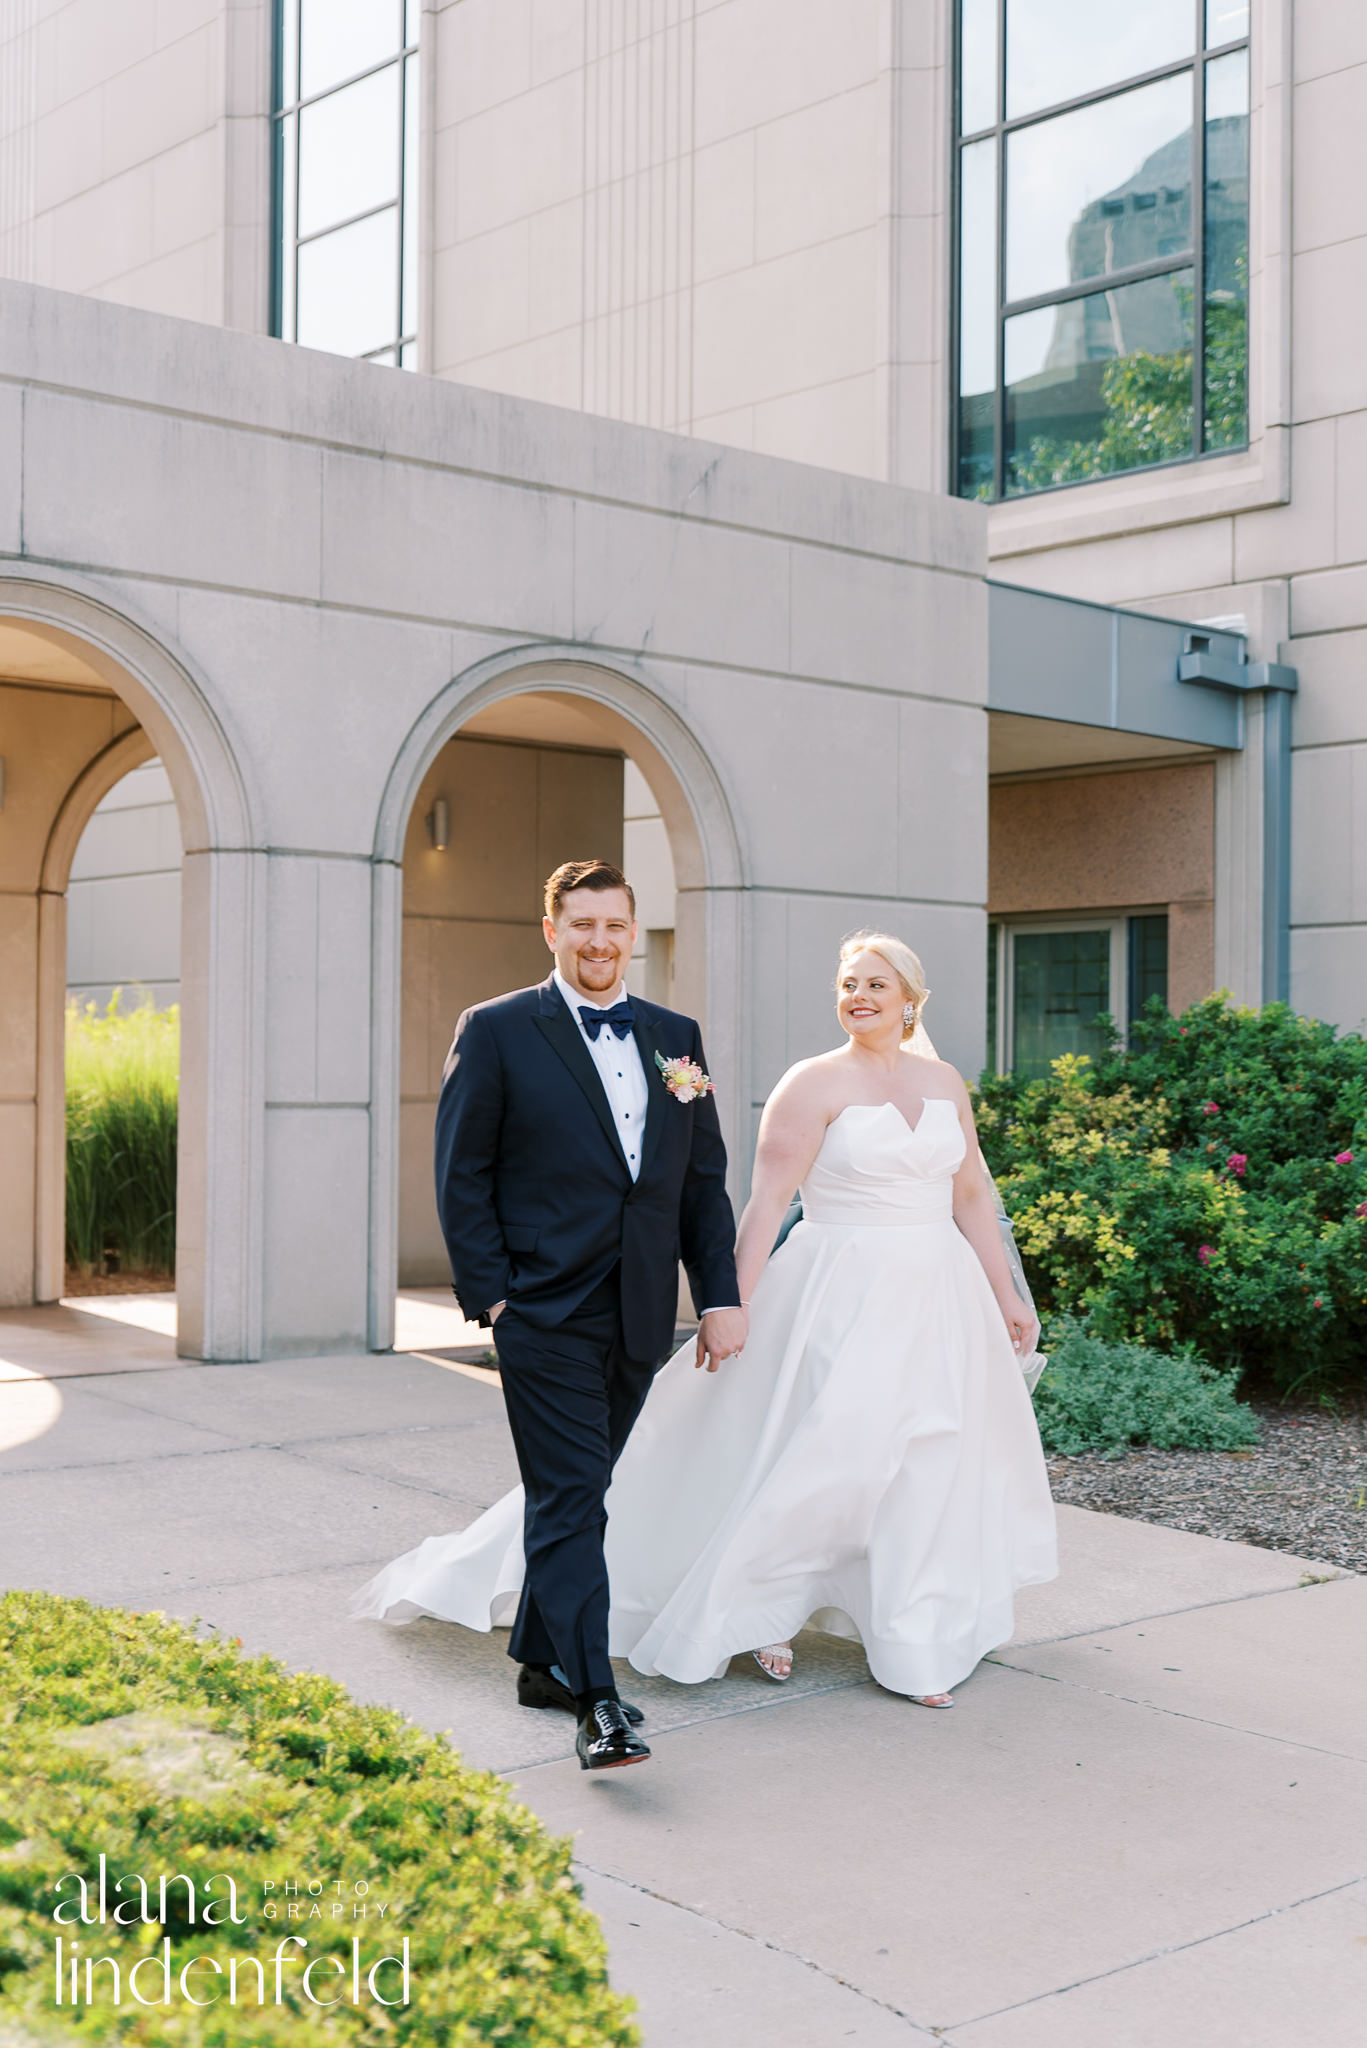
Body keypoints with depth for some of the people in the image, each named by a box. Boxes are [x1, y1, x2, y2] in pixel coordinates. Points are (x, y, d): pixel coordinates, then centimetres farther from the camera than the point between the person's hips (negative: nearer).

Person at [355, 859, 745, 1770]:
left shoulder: (676, 1036, 11)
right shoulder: (497, 1031, -2)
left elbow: (705, 1176, 12)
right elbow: (461, 1173, -3)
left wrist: (723, 1295, 5)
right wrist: (491, 1293, -9)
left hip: (640, 1315, 5)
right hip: (545, 1310, -5)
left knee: (578, 1492, 15)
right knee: (570, 1499, -8)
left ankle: (543, 1660, 28)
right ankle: (595, 1699, -8)